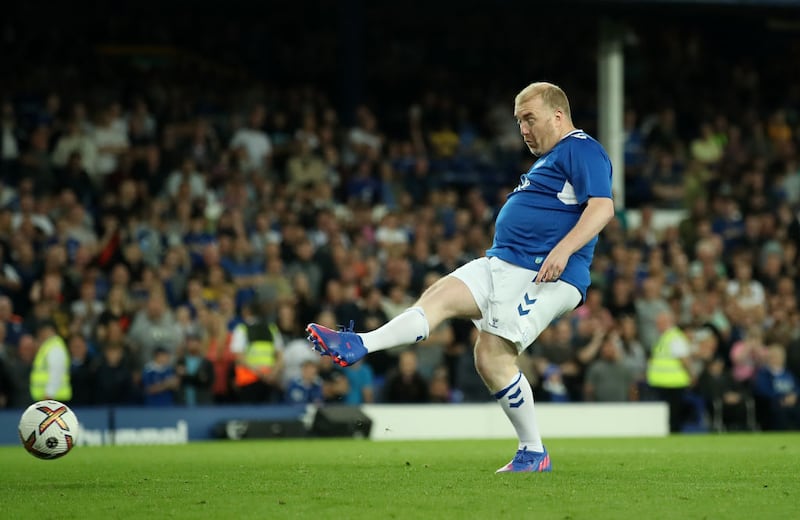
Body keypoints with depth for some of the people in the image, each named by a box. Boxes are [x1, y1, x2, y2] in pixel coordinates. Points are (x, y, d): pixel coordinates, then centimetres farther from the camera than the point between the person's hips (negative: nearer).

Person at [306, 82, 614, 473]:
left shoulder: (580, 149, -6)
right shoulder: (548, 159, 26)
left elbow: (603, 207, -20)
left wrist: (562, 251, -30)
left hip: (544, 276, -9)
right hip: (503, 264, 9)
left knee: (493, 356, -16)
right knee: (440, 296, -10)